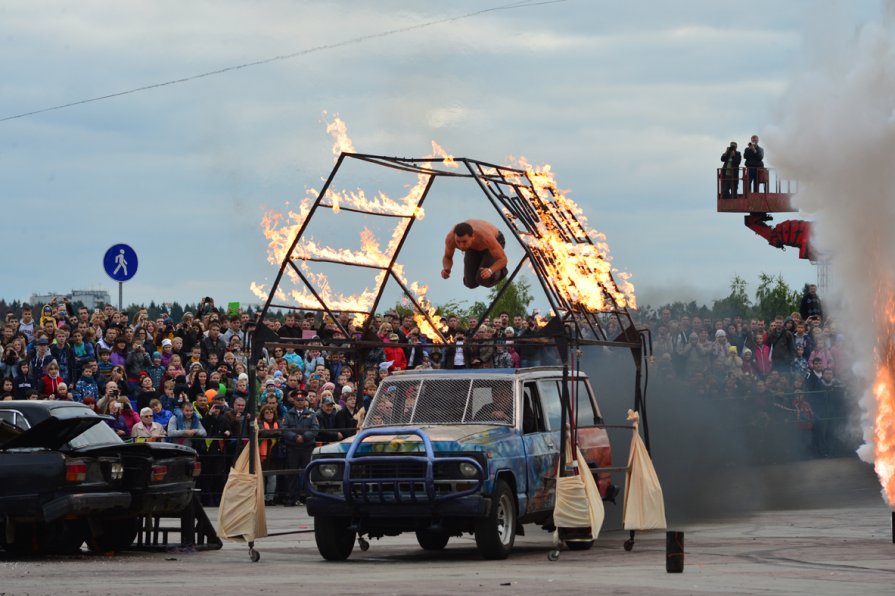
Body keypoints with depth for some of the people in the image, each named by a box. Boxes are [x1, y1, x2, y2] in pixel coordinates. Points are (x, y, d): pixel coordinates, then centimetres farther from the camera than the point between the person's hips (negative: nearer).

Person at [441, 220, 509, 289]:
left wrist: (490, 271, -57)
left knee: (483, 279, -21)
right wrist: (446, 270, -40)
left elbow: (503, 259, -36)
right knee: (471, 283, 1)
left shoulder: (485, 236, -48)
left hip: (496, 242, -3)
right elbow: (447, 258, -16)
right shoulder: (451, 237, -37)